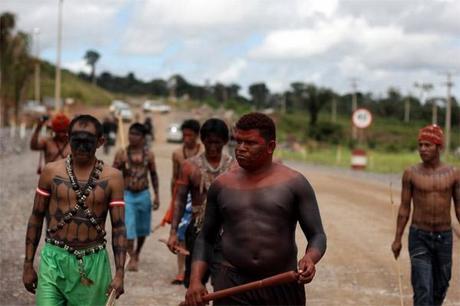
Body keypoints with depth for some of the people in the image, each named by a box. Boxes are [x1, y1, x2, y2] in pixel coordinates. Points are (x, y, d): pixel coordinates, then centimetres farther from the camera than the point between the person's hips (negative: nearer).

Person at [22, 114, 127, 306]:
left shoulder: (112, 177, -2)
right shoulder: (51, 171, 0)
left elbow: (118, 227, -2)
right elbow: (36, 218, 7)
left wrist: (119, 273, -10)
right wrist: (28, 264, 5)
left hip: (93, 263, 0)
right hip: (54, 259, 0)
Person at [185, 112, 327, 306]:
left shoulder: (294, 183, -2)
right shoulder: (222, 185, 6)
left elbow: (317, 235, -2)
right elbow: (206, 238, 13)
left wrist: (310, 258, -24)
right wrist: (195, 280, -1)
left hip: (283, 287, 0)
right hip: (233, 288, 1)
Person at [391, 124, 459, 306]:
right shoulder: (411, 173, -5)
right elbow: (404, 208, 1)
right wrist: (397, 239, 1)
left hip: (444, 238, 2)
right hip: (419, 238, -2)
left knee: (440, 287, 15)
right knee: (422, 290, -12)